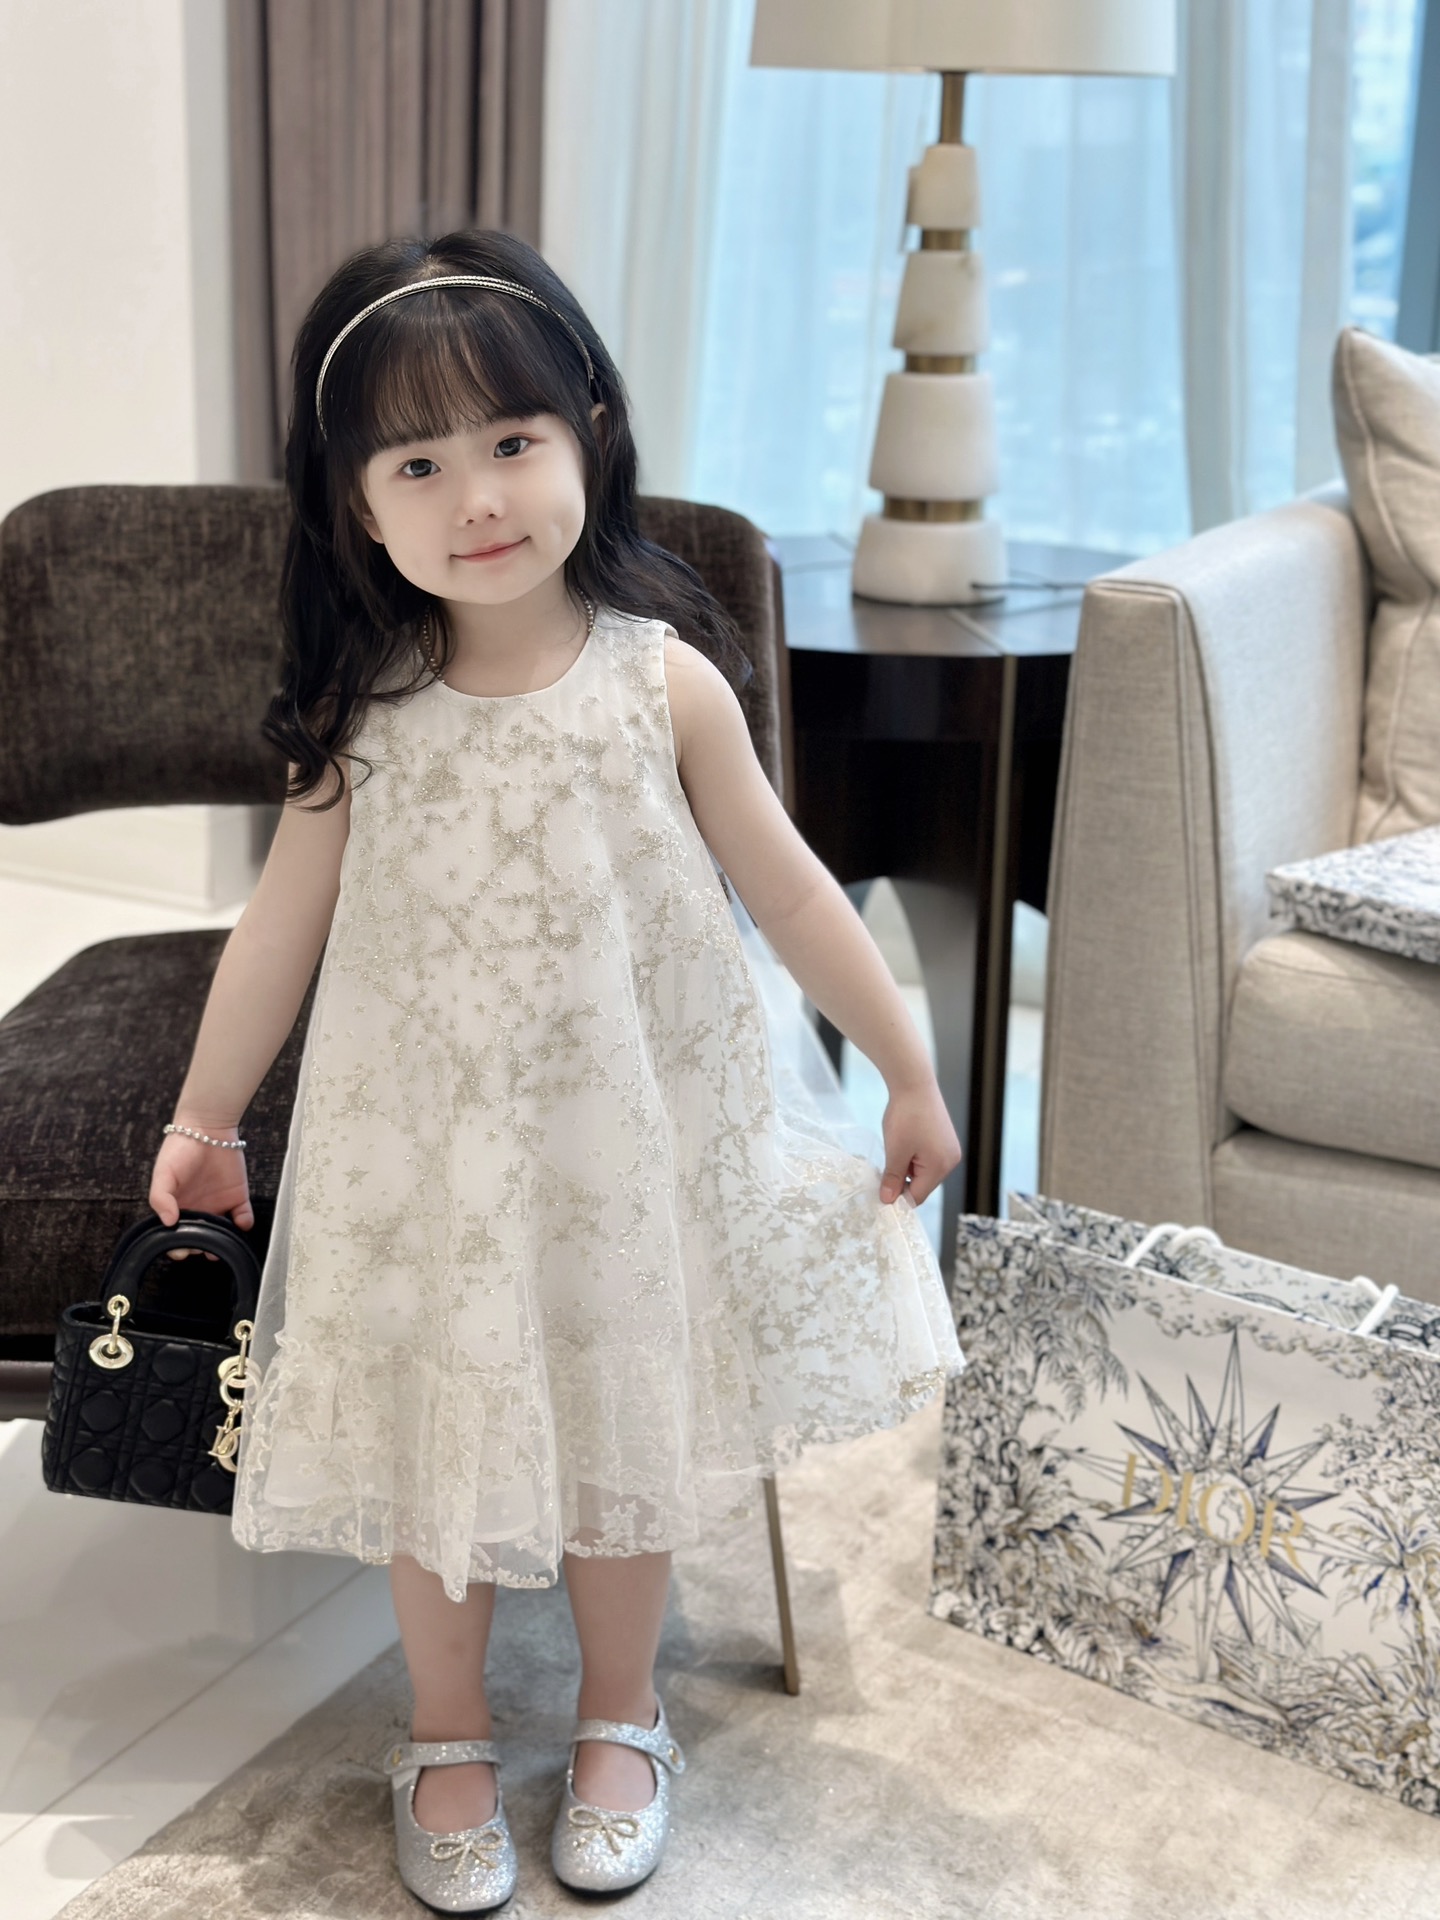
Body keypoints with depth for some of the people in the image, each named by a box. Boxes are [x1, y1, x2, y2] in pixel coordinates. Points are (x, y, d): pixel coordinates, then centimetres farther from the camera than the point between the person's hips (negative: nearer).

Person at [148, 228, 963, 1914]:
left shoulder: (663, 680, -12)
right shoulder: (363, 713, -10)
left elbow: (786, 890, -3)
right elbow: (282, 921, 1)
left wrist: (909, 1071, 2)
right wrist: (203, 1114, 10)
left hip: (632, 1131, 0)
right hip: (422, 1148, 1)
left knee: (625, 1424, 15)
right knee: (433, 1440, 12)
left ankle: (618, 1721, 40)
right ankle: (448, 1742, 37)